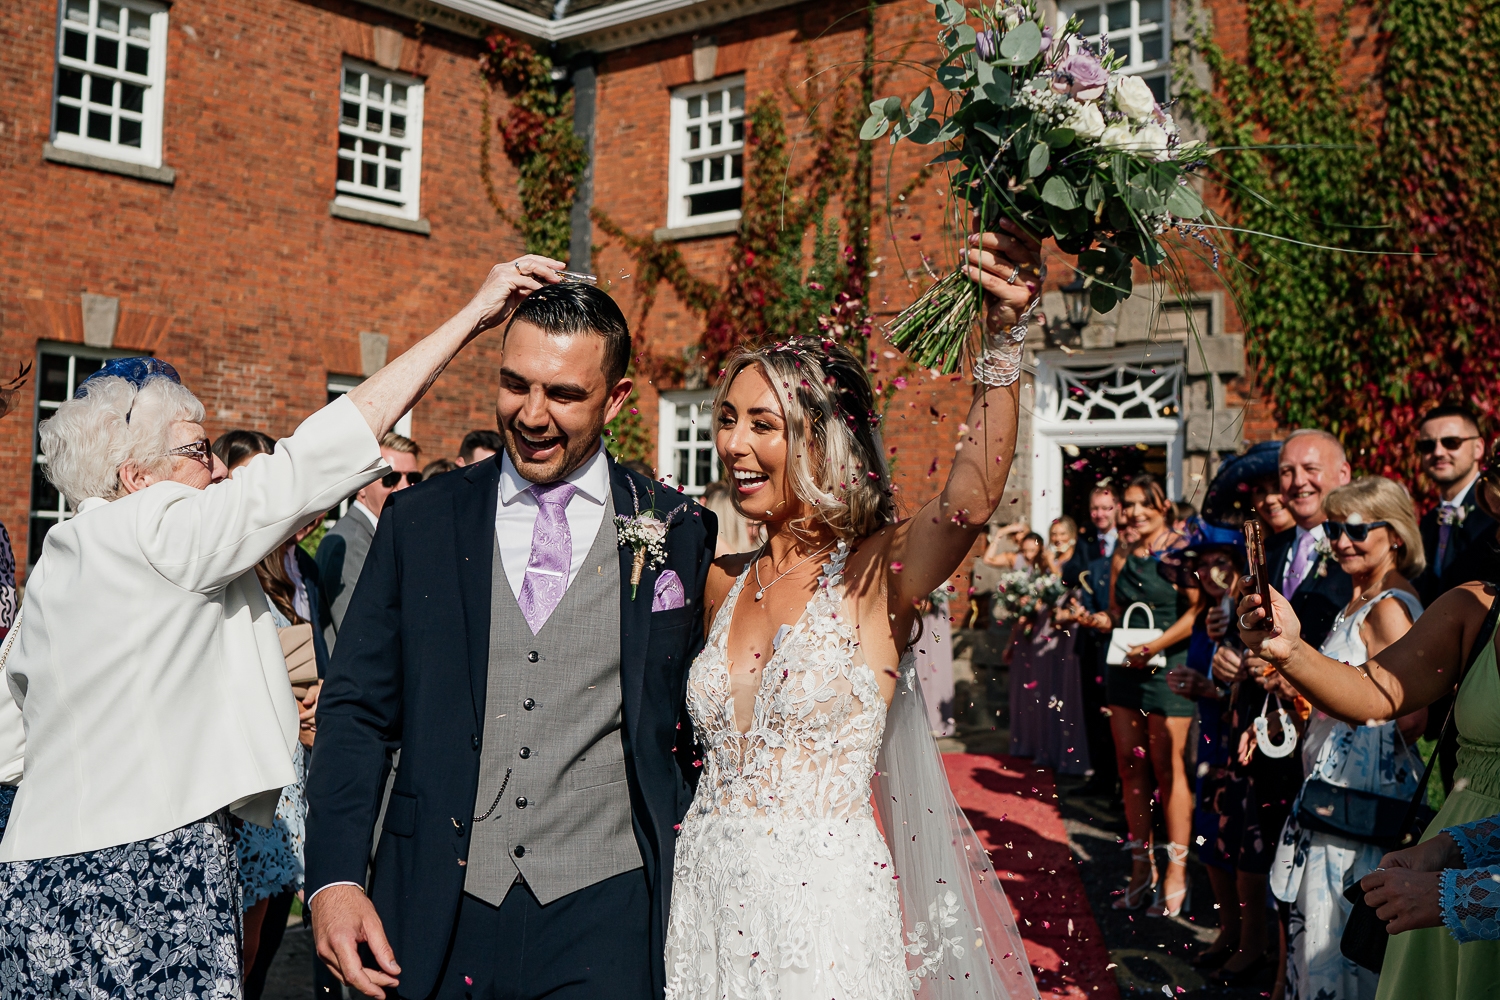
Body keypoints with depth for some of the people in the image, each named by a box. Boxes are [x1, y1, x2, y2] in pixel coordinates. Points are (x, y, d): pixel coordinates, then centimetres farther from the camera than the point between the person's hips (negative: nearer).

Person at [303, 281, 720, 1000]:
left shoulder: (680, 532, -1)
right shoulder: (418, 520, 2)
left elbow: (692, 726, 6)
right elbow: (356, 707, 2)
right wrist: (334, 879, -7)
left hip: (603, 913, -1)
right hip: (437, 914, 2)